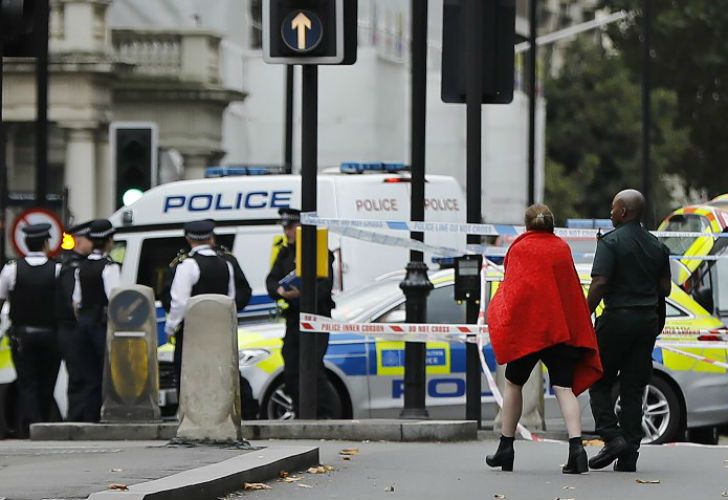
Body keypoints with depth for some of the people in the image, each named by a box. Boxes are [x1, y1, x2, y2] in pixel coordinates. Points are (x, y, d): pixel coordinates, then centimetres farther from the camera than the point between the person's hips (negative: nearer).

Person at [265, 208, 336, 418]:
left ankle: (326, 415, -10)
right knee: (291, 371, 5)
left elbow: (325, 285, -15)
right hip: (293, 319, 7)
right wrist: (279, 290, -15)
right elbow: (271, 280, 8)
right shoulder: (285, 253, 15)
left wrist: (302, 293, -32)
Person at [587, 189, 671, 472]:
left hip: (617, 318, -6)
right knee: (633, 389, 6)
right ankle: (628, 456, 3)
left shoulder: (610, 243, -9)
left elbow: (599, 283, -17)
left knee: (600, 382, 7)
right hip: (648, 321, 6)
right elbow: (665, 288, 11)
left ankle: (612, 437, -9)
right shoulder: (657, 246, 10)